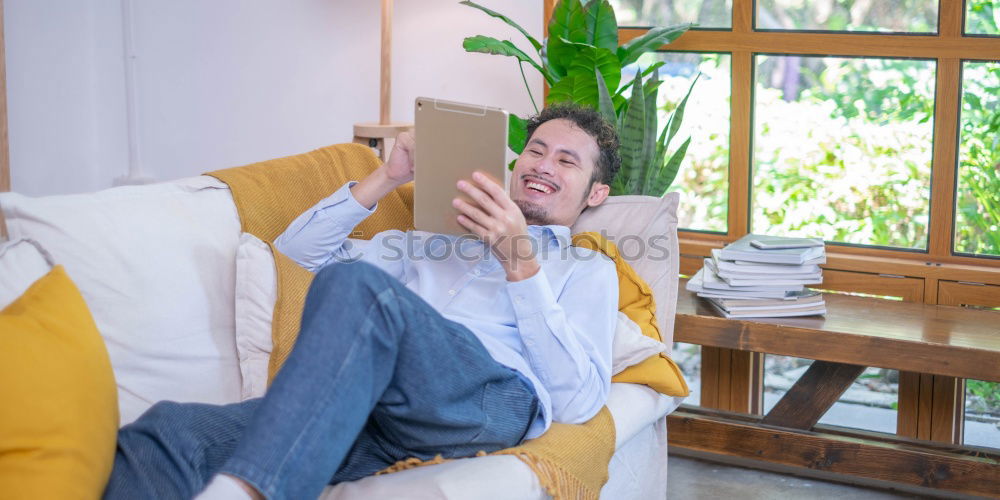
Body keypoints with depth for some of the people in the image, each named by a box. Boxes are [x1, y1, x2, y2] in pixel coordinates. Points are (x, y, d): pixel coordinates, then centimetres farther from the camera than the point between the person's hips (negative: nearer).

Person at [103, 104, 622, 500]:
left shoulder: (588, 269, 27)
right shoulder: (434, 241, 40)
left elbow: (578, 401, 7)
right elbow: (295, 252, 34)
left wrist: (521, 261, 0)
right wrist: (386, 178, 22)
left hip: (491, 400, -4)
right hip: (370, 412, 4)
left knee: (357, 282, -36)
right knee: (165, 430, -25)